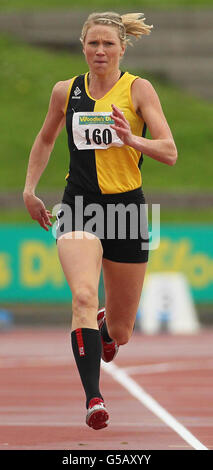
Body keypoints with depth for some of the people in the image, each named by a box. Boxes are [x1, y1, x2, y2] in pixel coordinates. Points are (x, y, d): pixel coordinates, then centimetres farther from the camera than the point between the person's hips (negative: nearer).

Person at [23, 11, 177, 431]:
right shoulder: (66, 92, 5)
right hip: (79, 207, 0)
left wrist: (132, 139, -28)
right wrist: (29, 189, 17)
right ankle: (93, 399, -31)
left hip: (126, 207, 0)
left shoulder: (138, 90, -3)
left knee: (119, 333, 11)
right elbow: (45, 139, 23)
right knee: (83, 295, -29)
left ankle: (106, 326, 51)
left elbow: (170, 152, -11)